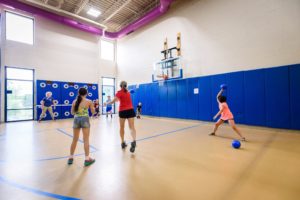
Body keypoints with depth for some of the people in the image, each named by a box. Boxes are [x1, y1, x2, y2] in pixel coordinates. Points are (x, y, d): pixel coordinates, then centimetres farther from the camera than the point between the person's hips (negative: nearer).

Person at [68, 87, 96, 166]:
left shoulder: (75, 101, 5)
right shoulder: (89, 101, -4)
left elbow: (72, 112, 13)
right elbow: (93, 112, 4)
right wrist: (92, 106, 21)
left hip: (76, 120, 4)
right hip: (85, 119, -3)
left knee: (75, 140, 17)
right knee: (86, 140, 2)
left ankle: (70, 158, 28)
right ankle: (87, 159, 6)